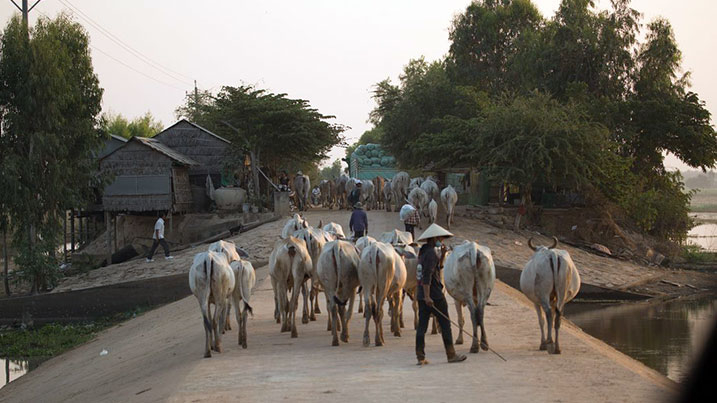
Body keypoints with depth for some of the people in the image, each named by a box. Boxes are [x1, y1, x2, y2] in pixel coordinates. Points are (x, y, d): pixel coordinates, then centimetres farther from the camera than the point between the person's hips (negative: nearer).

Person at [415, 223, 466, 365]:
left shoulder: (423, 251, 15)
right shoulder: (431, 253, -15)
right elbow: (427, 275, -23)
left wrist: (442, 254, 14)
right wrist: (427, 296, -27)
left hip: (422, 295, 9)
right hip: (434, 295, -9)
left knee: (422, 326, 5)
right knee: (445, 324, 3)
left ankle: (420, 357, 3)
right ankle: (451, 355, 9)